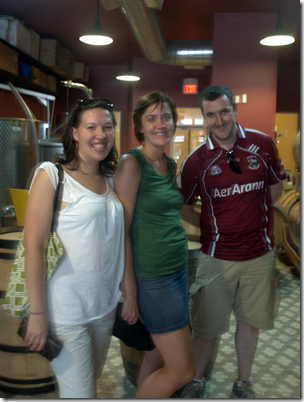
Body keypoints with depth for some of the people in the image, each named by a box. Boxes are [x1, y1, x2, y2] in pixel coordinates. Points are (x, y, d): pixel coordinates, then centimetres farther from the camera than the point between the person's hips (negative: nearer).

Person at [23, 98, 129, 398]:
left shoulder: (110, 180, 8)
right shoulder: (52, 175, -11)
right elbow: (33, 246, -14)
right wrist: (37, 314, -15)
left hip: (105, 306, 6)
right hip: (66, 312, -6)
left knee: (92, 379, 21)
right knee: (79, 393, 3)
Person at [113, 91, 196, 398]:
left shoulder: (171, 165, 10)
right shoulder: (132, 163, -14)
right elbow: (121, 230, -16)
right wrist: (129, 290, -16)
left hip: (178, 268, 8)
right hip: (152, 277, -7)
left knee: (158, 356, 17)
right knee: (183, 370, -1)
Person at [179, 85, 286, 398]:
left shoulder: (262, 144, -3)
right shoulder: (196, 160, -7)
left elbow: (275, 189, 10)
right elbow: (183, 206, 5)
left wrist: (249, 214, 2)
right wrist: (211, 226, -4)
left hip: (259, 254, 2)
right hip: (217, 257, -1)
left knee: (249, 321, 15)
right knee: (207, 326, 9)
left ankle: (243, 384, 37)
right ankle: (197, 381, 34)